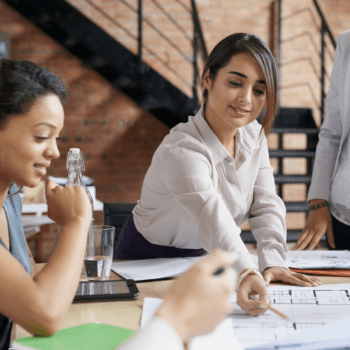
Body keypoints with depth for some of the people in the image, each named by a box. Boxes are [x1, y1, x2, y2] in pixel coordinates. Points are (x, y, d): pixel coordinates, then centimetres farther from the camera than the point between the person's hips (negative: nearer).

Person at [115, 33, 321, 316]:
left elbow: (266, 205, -11)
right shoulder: (181, 150, -30)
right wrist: (246, 272, -63)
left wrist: (273, 261, -29)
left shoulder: (254, 136, -4)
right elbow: (212, 217, -47)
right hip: (149, 260, -5)